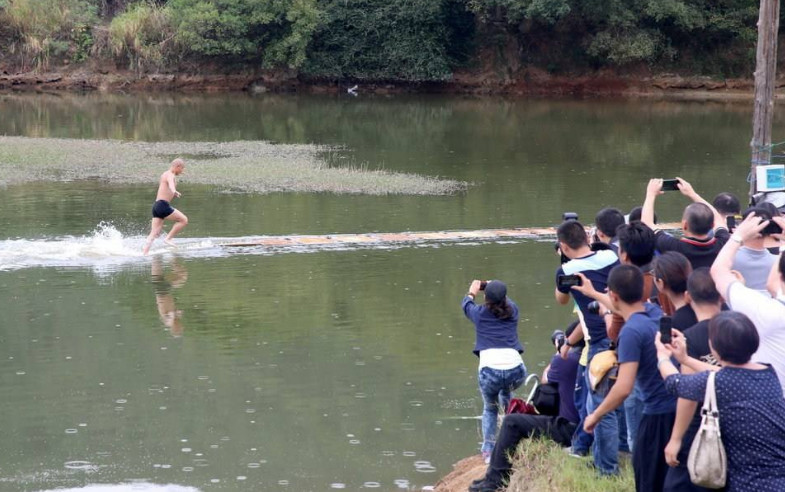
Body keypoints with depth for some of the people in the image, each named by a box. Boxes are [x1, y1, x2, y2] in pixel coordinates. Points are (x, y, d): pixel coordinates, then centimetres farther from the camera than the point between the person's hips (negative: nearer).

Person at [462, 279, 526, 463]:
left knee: (490, 409, 25)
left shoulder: (480, 313, 12)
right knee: (506, 392, 37)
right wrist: (496, 289, 59)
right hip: (515, 369, 2)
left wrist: (472, 292, 55)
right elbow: (507, 301, 42)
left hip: (490, 370, -2)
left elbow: (466, 304, 35)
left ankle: (488, 451, 14)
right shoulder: (512, 311, 16)